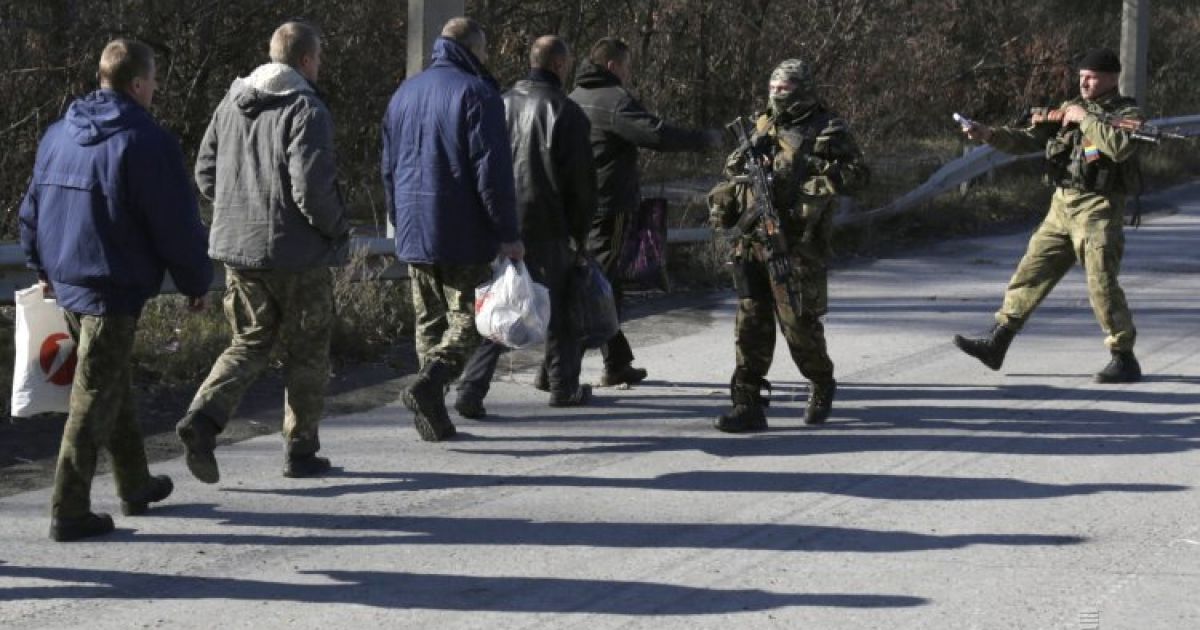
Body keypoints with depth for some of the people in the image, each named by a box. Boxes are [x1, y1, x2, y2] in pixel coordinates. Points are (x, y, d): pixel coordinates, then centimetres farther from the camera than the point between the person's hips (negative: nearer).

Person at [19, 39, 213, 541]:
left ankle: (134, 485, 33)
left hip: (66, 281, 8)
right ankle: (69, 511, -3)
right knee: (95, 396, -3)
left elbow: (32, 207, 17)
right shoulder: (147, 142, -15)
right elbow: (177, 223, -13)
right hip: (115, 288, -8)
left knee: (114, 385, 21)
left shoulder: (57, 135, 9)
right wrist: (196, 282, 0)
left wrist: (42, 266, 30)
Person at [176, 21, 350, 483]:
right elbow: (312, 187, -22)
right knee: (307, 353, 10)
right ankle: (300, 451, 16)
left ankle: (204, 416, -8)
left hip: (238, 247, 6)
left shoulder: (232, 102, 7)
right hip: (297, 254, -6)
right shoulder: (306, 110, -15)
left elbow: (205, 174, 11)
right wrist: (338, 230, -5)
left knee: (250, 343, 15)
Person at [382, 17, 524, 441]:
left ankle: (433, 418, 8)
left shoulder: (404, 94, 15)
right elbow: (493, 171, -14)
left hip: (414, 231, 6)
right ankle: (430, 382, -23)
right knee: (468, 316, -1)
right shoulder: (476, 93, -8)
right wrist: (508, 234, -11)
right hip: (464, 234, -6)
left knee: (429, 320, 12)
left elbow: (388, 168, 20)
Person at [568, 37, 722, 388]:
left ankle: (617, 364, 25)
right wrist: (705, 139, -11)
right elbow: (657, 134, -22)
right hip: (607, 207, -9)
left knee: (605, 284, 18)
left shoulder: (574, 99, 16)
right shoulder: (614, 101, -14)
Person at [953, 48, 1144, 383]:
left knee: (1101, 284, -9)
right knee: (1030, 272, 6)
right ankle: (996, 344, 10)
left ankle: (1124, 359, 0)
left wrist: (1085, 119, -16)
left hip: (1098, 209, -6)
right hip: (1062, 207, 6)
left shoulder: (1127, 114, -3)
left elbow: (1121, 147, -25)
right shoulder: (1070, 108, 14)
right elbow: (1027, 140, 10)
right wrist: (989, 134, -5)